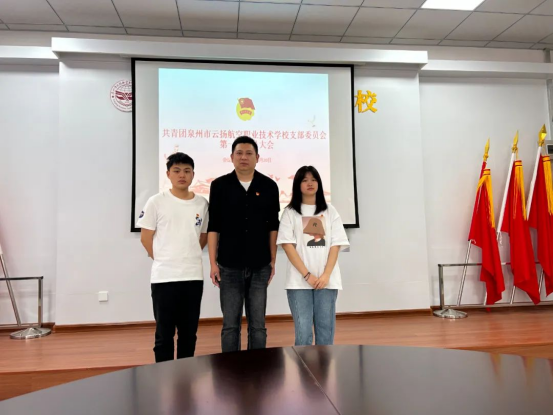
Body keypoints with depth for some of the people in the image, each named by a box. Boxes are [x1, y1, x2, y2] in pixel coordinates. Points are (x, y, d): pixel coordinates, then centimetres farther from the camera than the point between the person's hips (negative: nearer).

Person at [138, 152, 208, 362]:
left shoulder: (202, 203, 4)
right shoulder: (156, 202, -4)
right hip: (164, 277, -3)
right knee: (164, 333, 7)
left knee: (189, 333, 14)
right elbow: (146, 237, -1)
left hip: (194, 276, 3)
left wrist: (189, 257, 8)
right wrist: (164, 259, 2)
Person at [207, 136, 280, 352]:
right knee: (230, 324, 8)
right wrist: (213, 263, -3)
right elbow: (213, 227, 0)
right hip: (230, 266, -1)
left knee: (258, 325, 10)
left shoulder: (269, 186, 3)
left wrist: (273, 260, 3)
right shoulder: (219, 185, 1)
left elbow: (273, 227, 5)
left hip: (260, 267, 1)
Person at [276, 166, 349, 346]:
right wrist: (307, 275, -12)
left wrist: (326, 275, -9)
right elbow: (287, 245, -4)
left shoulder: (330, 211, 11)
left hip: (327, 280, 2)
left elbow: (335, 245, 4)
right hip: (299, 281, -2)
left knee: (326, 332, 5)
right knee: (303, 332, -2)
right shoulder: (290, 212, 4)